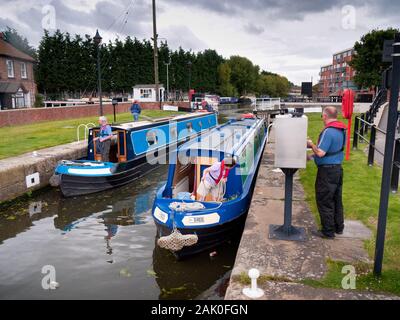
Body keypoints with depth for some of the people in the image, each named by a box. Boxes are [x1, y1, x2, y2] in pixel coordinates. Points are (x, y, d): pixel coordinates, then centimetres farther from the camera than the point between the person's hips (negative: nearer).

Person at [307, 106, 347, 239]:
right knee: (337, 200, 19)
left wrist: (311, 144, -7)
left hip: (327, 170, -9)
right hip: (338, 168, 9)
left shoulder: (328, 131, -21)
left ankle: (328, 232, 11)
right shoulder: (342, 130, 8)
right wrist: (315, 150, 16)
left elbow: (320, 153, -24)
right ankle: (338, 227, 31)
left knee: (324, 202, 2)